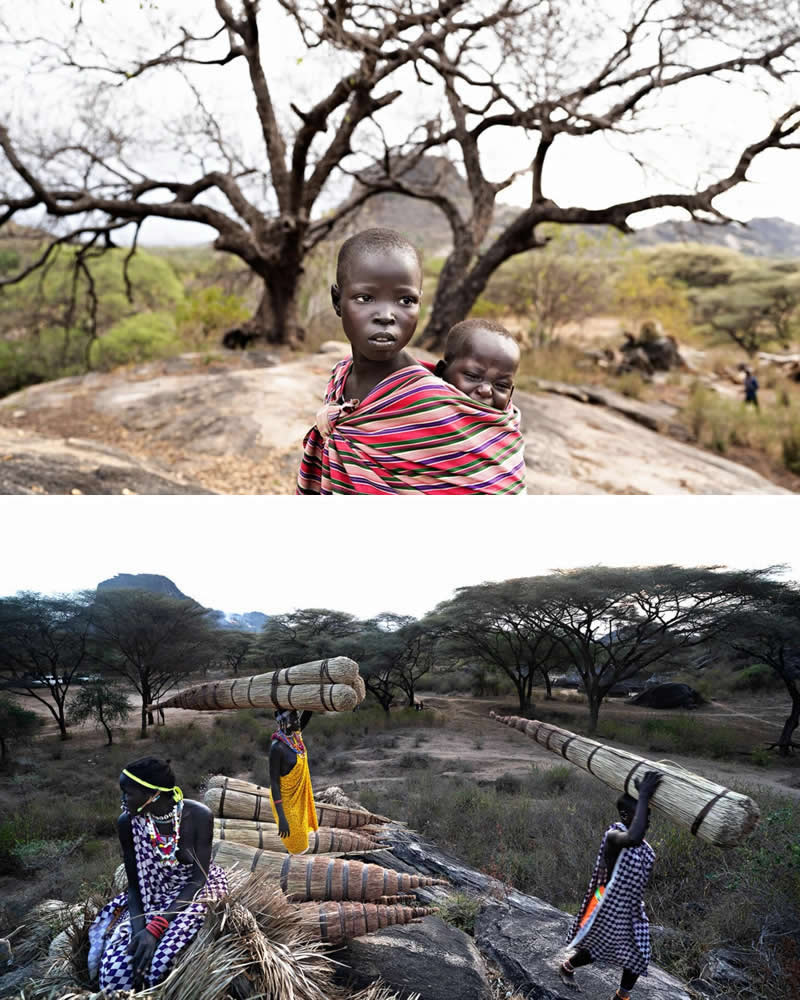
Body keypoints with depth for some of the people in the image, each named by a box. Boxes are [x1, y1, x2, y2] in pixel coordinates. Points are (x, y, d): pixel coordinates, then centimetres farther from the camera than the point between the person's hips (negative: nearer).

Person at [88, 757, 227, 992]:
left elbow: (198, 878, -18)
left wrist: (155, 927, -28)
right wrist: (139, 929, -23)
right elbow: (134, 883, -5)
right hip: (152, 894, 3)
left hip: (195, 890, -3)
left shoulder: (198, 815, -23)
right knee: (115, 968, -21)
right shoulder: (127, 823, -13)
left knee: (161, 963, -28)